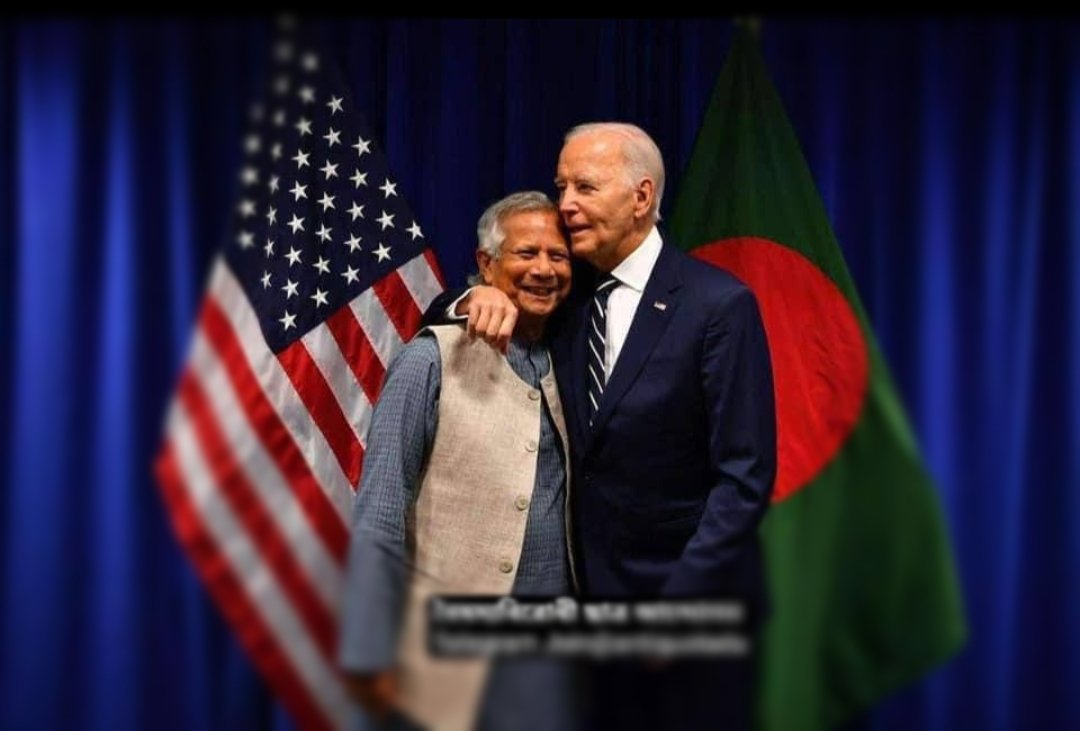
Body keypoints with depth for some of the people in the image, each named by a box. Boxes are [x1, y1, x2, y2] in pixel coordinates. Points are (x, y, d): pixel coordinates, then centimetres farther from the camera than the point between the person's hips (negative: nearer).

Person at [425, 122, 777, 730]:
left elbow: (746, 476, -15)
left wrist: (679, 604, -19)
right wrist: (478, 300, -11)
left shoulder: (719, 304, -13)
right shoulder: (571, 295, 5)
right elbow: (441, 322, 12)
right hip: (596, 588, 5)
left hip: (693, 595, -5)